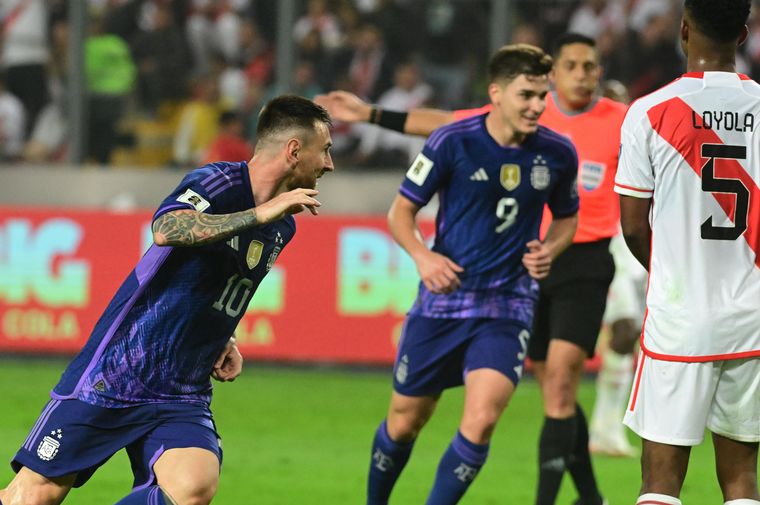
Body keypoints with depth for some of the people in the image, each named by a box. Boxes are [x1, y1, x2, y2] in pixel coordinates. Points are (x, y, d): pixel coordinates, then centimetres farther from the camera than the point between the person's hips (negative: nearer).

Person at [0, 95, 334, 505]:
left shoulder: (281, 227, 11)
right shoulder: (218, 183, -13)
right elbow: (166, 229, -36)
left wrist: (224, 341, 14)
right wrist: (259, 214, -35)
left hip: (183, 397, 6)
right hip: (115, 375, -6)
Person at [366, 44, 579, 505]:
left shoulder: (558, 153, -2)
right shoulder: (453, 142, -10)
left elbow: (567, 218, 17)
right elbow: (401, 212, -1)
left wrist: (548, 250, -5)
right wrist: (423, 256, -21)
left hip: (508, 307, 1)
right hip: (443, 301, -1)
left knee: (481, 421, -19)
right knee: (405, 421, 11)